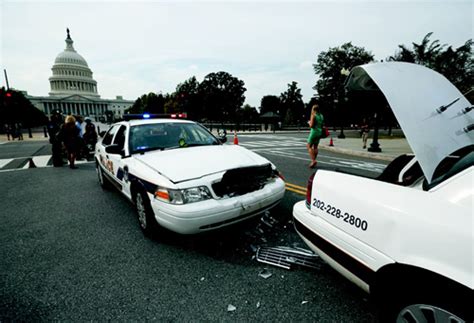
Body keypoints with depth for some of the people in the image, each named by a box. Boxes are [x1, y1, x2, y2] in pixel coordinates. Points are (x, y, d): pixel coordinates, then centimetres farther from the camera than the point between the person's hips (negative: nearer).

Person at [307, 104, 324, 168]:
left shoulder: (313, 115, -10)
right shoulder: (321, 116, 11)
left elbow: (311, 125, -16)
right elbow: (322, 125, 14)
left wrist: (309, 122, 3)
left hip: (314, 132, -7)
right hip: (320, 132, 7)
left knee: (309, 146, -2)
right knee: (315, 147, 13)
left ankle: (313, 160, -16)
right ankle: (314, 161, 16)